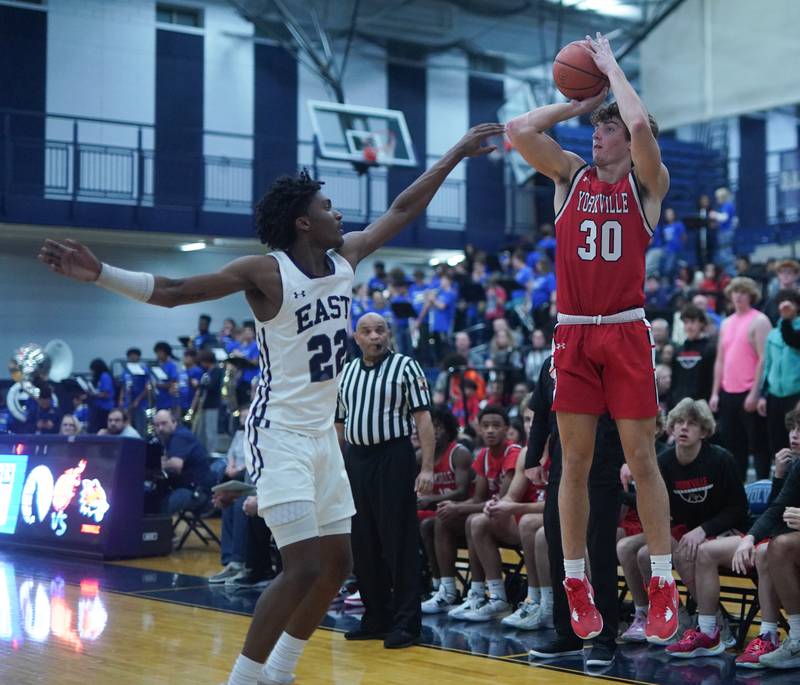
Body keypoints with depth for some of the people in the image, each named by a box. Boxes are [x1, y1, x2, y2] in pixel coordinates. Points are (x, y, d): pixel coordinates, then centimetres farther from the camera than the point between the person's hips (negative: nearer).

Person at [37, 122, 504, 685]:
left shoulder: (346, 259, 4)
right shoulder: (266, 271, -14)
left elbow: (404, 209, 14)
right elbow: (173, 291, -17)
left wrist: (458, 153, 16)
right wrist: (100, 273, -31)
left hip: (324, 433, 8)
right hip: (280, 433, -8)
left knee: (337, 564, 11)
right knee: (303, 568, -16)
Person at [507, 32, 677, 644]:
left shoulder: (647, 184, 2)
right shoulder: (571, 176, 10)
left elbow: (641, 125, -18)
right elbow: (518, 131, -2)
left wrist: (611, 67, -4)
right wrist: (577, 104, 6)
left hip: (627, 331, -3)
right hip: (573, 333, 3)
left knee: (641, 458, -1)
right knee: (575, 461, 4)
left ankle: (664, 587, 6)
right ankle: (577, 587, 12)